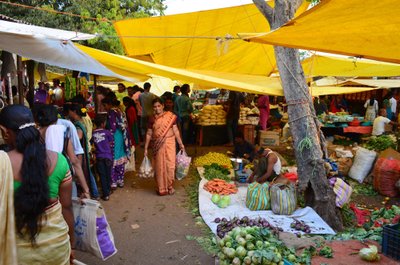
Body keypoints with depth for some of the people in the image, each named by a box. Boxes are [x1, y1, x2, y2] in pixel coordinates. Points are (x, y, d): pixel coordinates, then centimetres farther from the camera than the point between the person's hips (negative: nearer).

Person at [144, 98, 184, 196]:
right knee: (159, 166, 5)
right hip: (158, 145, 1)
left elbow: (175, 130, 0)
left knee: (170, 165, -2)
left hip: (169, 144, -1)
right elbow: (149, 134, 5)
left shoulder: (170, 116, -3)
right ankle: (161, 188, 18)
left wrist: (180, 143, -4)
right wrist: (146, 148, 4)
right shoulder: (152, 119, 2)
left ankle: (170, 186, 16)